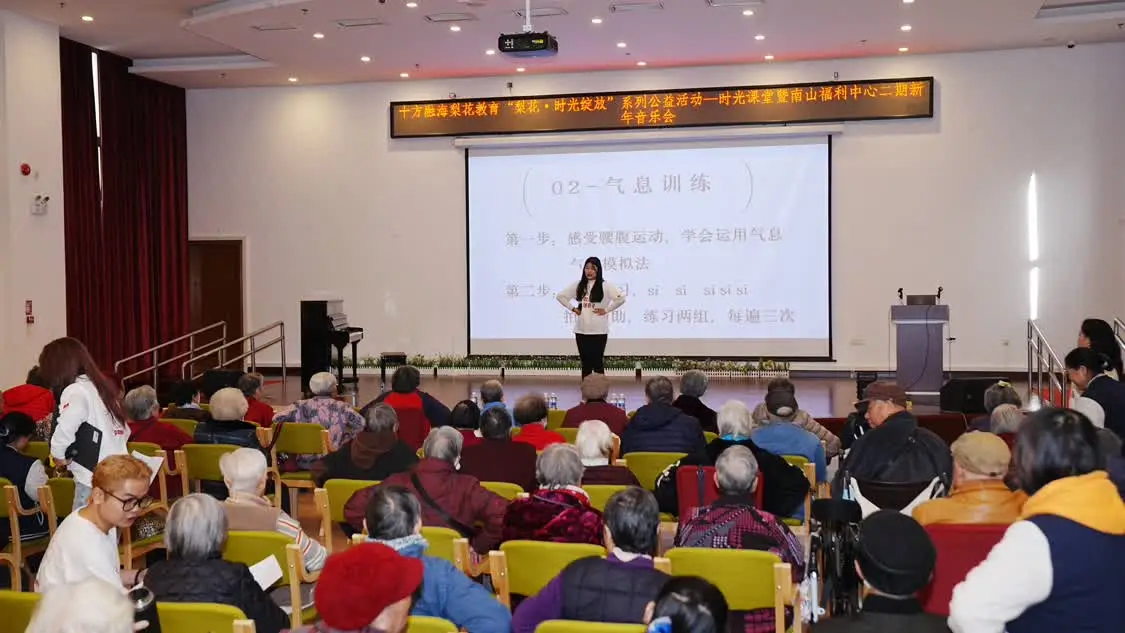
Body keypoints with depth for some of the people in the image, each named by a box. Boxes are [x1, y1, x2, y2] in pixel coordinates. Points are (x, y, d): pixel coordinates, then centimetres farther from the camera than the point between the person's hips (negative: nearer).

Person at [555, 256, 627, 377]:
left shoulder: (605, 285, -5)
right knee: (585, 363, 10)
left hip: (599, 331, -4)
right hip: (581, 330, 4)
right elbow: (560, 296, 14)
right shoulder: (578, 285, 7)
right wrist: (572, 308, 4)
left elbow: (621, 298, -16)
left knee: (597, 363, 0)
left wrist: (606, 310, -13)